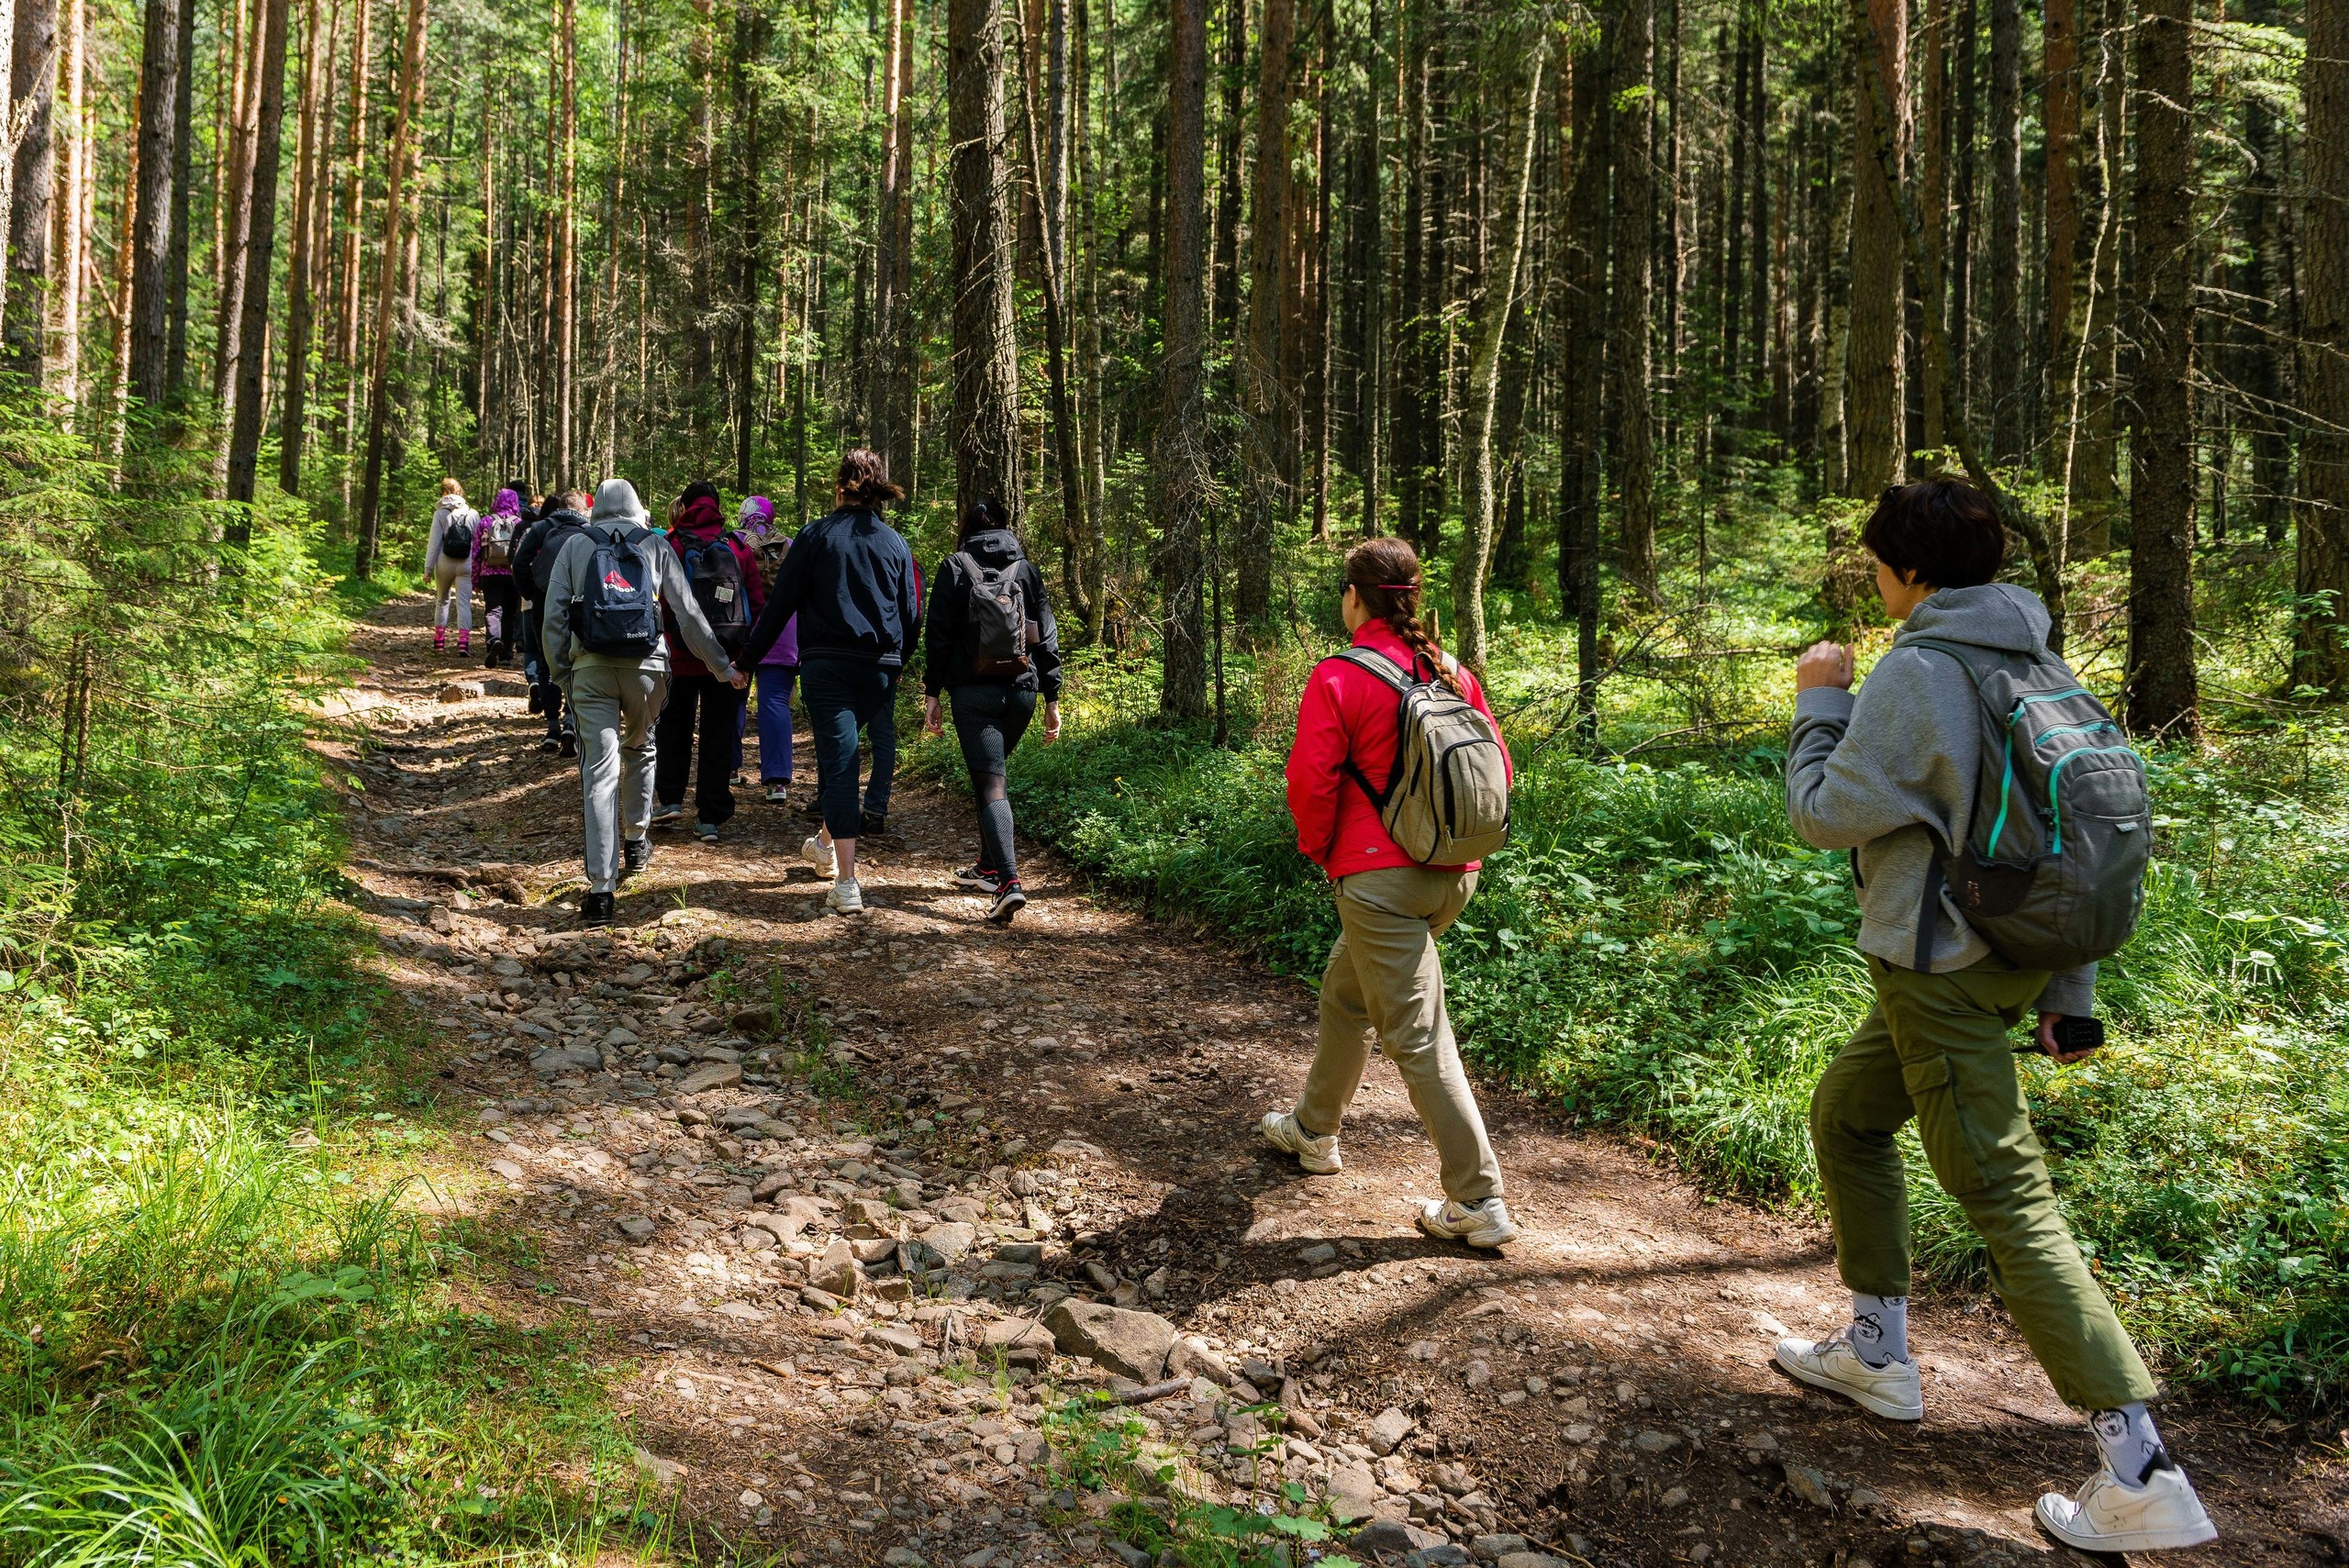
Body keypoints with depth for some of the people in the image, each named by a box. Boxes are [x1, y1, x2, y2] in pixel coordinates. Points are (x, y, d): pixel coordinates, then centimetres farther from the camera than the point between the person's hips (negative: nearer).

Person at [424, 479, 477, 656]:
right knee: (464, 602, -2)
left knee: (442, 600, 16)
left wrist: (428, 568, -1)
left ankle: (439, 640, 20)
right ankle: (463, 641, -16)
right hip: (466, 565, 0)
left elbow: (434, 542, -4)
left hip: (445, 564, 0)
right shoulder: (472, 514, 5)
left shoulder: (440, 513, -2)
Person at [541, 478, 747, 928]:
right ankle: (635, 842, 39)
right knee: (639, 749, 27)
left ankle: (601, 888, -11)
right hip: (646, 666, 1)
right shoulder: (655, 546, 9)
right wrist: (722, 666, 12)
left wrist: (560, 673, 9)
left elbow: (554, 614, 2)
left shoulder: (575, 545, 9)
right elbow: (688, 613, 6)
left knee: (600, 771, -4)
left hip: (591, 668, -1)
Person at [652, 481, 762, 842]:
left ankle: (670, 799, 12)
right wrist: (747, 649, 11)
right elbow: (757, 602, 1)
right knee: (719, 735, 6)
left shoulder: (670, 545, -6)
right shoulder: (738, 547, 1)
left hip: (681, 657, -1)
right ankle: (710, 818, 7)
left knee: (674, 728, 18)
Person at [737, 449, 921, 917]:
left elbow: (780, 602, -2)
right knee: (843, 752, 22)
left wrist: (749, 657, 5)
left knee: (837, 762, -5)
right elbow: (911, 614, 14)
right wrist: (898, 662, 29)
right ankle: (827, 843, 39)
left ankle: (847, 885, -10)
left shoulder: (816, 535, -1)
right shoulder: (895, 542, 8)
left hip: (826, 664, -3)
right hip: (880, 668, 4)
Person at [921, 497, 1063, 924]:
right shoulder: (1027, 570, 7)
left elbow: (938, 636, -4)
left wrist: (931, 694, 0)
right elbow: (1047, 638, 6)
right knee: (990, 772, 23)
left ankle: (1009, 881, -22)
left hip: (973, 692, -4)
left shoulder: (954, 568, 0)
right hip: (1021, 691, 4)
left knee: (990, 784, -7)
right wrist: (1052, 698, 9)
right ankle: (989, 865, 31)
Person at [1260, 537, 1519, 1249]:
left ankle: (1480, 1202, 1)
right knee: (1345, 992, 26)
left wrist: (1318, 847, 5)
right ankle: (1314, 1130, 44)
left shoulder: (1338, 679, -13)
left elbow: (1310, 781, -14)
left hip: (1379, 877, -8)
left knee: (1416, 1038, -2)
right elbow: (1496, 764, 8)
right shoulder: (1451, 673, 5)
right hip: (1454, 872, 8)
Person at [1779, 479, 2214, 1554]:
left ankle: (2142, 1477, -2)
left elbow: (1825, 814, -13)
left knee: (2008, 1202, -5)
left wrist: (1820, 702, 2)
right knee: (1844, 1114, 24)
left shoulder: (1917, 672, -18)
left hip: (1940, 972, -9)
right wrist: (2068, 990, 15)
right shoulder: (2038, 664, 8)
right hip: (2006, 958, 9)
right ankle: (1875, 1352, 34)